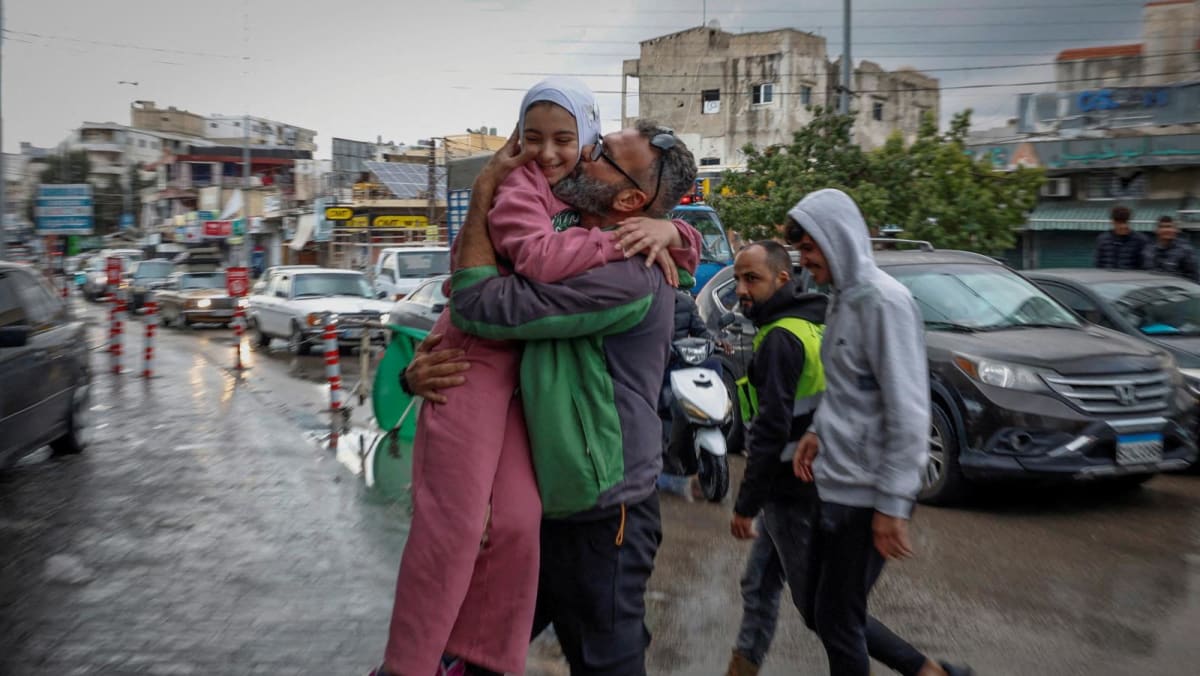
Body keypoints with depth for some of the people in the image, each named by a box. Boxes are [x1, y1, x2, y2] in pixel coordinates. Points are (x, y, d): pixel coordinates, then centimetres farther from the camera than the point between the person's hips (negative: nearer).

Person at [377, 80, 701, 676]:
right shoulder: (518, 183, -5)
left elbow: (688, 250, 16)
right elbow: (540, 257, -26)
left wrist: (668, 231, -6)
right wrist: (626, 241, -20)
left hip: (530, 369, 6)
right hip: (474, 357, -6)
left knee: (516, 520, -2)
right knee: (455, 519, -10)